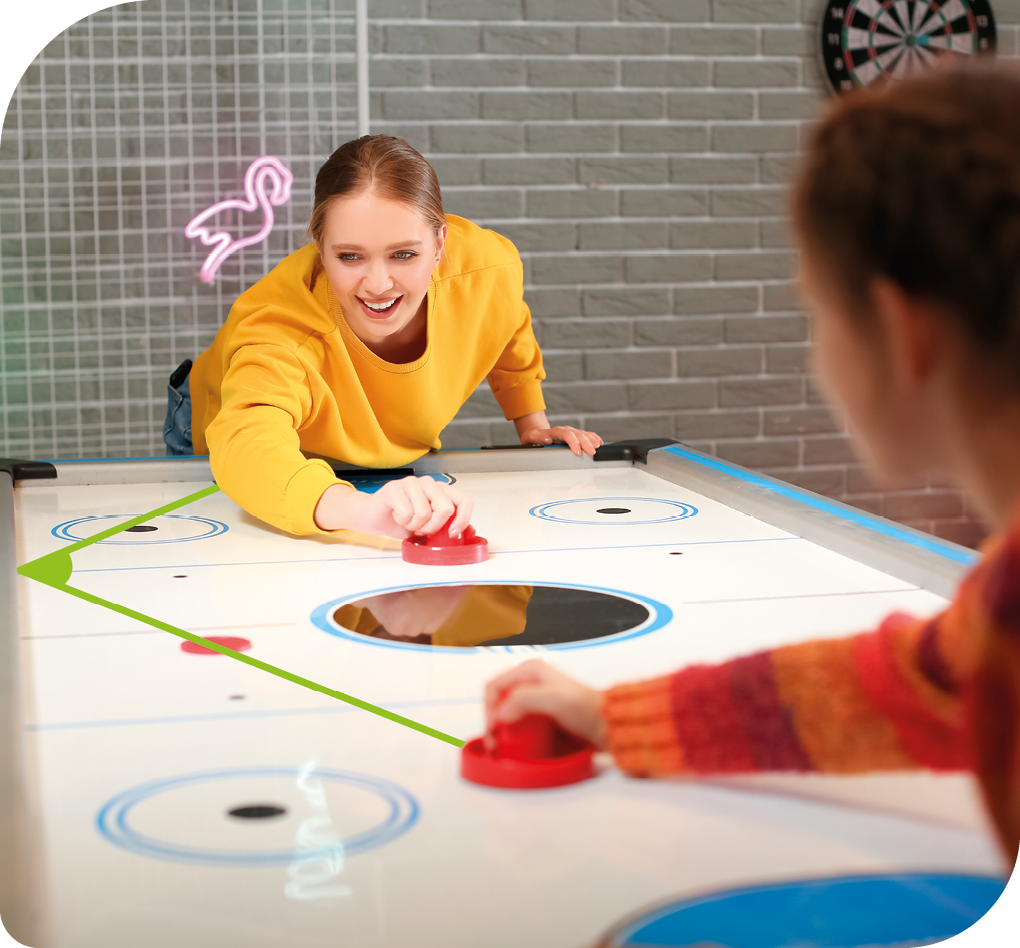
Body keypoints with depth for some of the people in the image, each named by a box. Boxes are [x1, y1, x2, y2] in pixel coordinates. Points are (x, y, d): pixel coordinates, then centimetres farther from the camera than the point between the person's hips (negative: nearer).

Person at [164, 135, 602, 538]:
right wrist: (359, 508, -87)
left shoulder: (490, 269, -31)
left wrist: (533, 426, 2)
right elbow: (246, 451, -70)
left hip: (398, 461, 3)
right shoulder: (276, 327, -47)